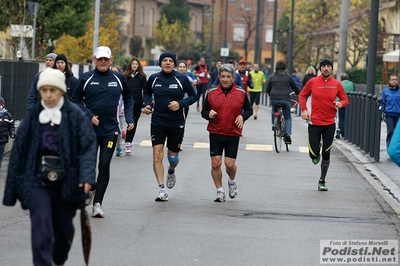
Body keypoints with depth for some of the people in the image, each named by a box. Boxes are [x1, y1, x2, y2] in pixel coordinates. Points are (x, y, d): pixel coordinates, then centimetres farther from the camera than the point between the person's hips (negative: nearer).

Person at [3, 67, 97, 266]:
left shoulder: (75, 115, -5)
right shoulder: (32, 117, 1)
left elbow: (88, 146, -9)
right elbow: (18, 151, 4)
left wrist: (87, 175, -23)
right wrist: (12, 188, 4)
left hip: (66, 183, 0)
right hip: (37, 181, 0)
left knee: (64, 227, 13)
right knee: (41, 224, -15)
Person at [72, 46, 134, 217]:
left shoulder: (119, 78, 4)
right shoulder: (86, 78, -1)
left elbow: (128, 97, 18)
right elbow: (76, 100, 2)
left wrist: (129, 118, 8)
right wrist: (89, 116, -11)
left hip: (111, 130, 0)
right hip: (90, 129, 0)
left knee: (104, 166, -5)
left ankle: (97, 203, -2)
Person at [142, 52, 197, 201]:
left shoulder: (181, 79, -5)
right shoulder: (154, 78, 0)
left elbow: (193, 96, 2)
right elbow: (147, 92, 19)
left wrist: (180, 104, -15)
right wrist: (148, 104, -1)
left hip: (176, 123, -1)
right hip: (157, 122, 1)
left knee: (173, 156, 9)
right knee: (157, 154, -12)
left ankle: (171, 172, 46)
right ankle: (161, 189, -10)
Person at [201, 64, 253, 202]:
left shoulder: (241, 93, 1)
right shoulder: (211, 93, 2)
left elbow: (249, 110, 11)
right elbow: (204, 111, 9)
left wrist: (242, 116, -9)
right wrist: (209, 114, -14)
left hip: (233, 135, -1)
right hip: (215, 133, 1)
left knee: (230, 164, -4)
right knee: (215, 163, -3)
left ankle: (232, 182, 29)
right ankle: (219, 191, 12)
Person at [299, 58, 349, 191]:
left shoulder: (336, 84, 1)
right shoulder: (312, 82, -2)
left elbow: (345, 99, 8)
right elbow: (302, 95, 10)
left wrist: (340, 104, -15)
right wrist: (304, 109, -4)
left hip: (329, 124, 1)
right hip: (314, 123, -1)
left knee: (326, 154, 4)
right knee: (314, 154, -6)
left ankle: (322, 181, 17)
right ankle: (316, 155, 33)